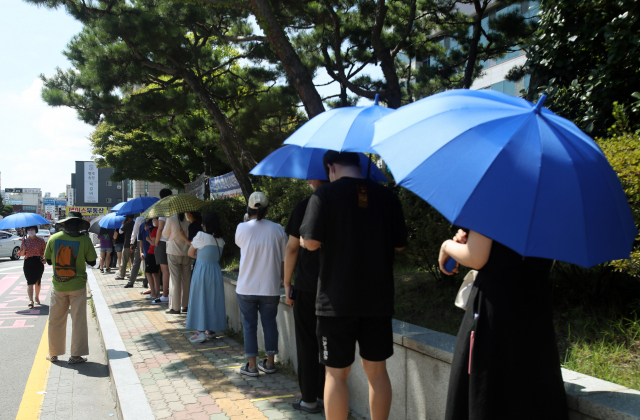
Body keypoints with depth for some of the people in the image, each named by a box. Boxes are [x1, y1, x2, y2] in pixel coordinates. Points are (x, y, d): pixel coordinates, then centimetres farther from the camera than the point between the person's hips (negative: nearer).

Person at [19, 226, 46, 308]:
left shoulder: (41, 240, 5)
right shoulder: (25, 241, 9)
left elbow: (45, 252, 3)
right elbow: (21, 254, 11)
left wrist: (44, 259, -15)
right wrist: (24, 250, -11)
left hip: (38, 262, 0)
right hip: (28, 263, 0)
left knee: (38, 281, 10)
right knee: (30, 282, -9)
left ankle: (37, 297, 29)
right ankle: (30, 300, -16)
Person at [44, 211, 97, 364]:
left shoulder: (54, 239, -4)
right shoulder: (84, 240, -11)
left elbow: (49, 261, 6)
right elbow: (92, 262, -4)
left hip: (58, 285, 2)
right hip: (77, 285, -2)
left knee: (56, 321, 14)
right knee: (78, 320, 6)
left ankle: (53, 354, 24)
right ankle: (76, 355, 9)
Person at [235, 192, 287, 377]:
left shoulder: (242, 228, -7)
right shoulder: (278, 230, -4)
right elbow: (283, 260, 1)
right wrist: (280, 278, 15)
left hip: (246, 288, -1)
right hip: (270, 288, 1)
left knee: (249, 324, 9)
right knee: (269, 323, 14)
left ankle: (251, 365, 14)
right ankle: (270, 362, 22)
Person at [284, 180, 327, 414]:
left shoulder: (303, 208, -8)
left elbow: (292, 248, -7)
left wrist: (287, 283, 2)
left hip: (307, 287, -4)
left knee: (307, 344, 6)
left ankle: (309, 399, 13)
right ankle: (325, 397, 21)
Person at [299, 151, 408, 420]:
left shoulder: (324, 195, -7)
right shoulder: (387, 196, 3)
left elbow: (310, 242, -14)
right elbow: (399, 245, 9)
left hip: (337, 300, -3)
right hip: (379, 299, 4)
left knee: (336, 374, 7)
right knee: (377, 370, 15)